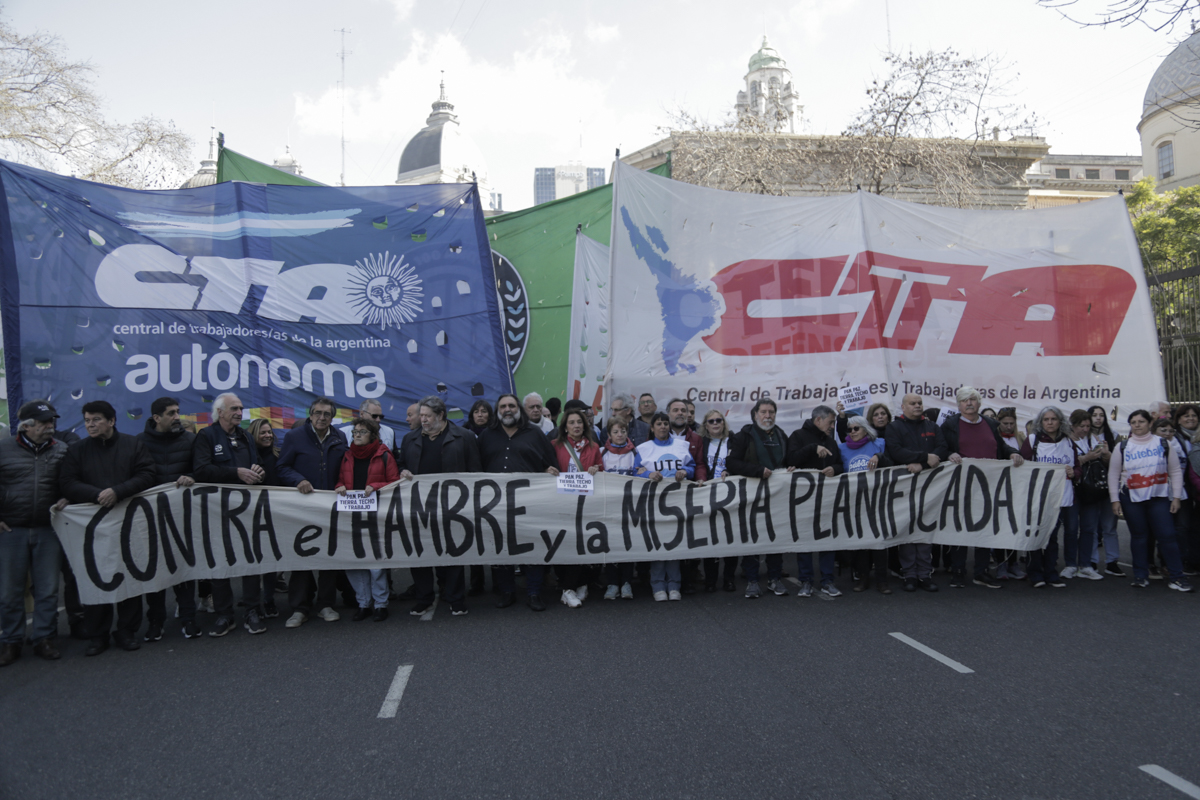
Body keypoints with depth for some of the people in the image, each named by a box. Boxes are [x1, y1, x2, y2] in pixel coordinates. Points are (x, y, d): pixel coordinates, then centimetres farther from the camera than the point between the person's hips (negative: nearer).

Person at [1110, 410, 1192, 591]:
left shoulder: (1164, 444, 4)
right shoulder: (1122, 447, 4)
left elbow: (1175, 472, 6)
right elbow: (1113, 475, 5)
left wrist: (1176, 497, 1)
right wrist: (1115, 500, 1)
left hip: (1159, 498, 0)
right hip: (1131, 499, 0)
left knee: (1167, 535, -5)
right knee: (1139, 537, 5)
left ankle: (1176, 577, 4)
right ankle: (1141, 576, 14)